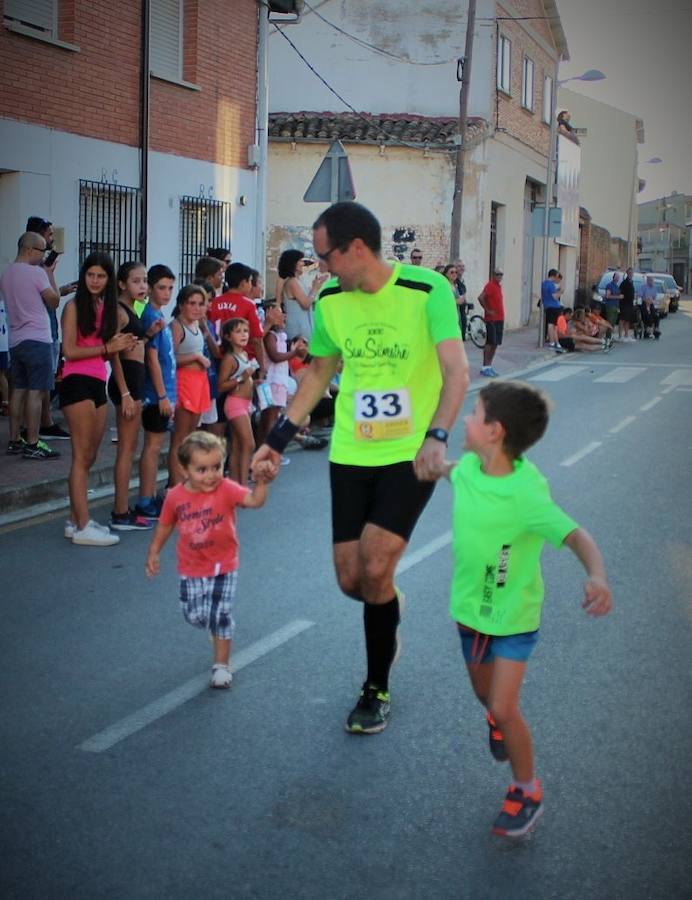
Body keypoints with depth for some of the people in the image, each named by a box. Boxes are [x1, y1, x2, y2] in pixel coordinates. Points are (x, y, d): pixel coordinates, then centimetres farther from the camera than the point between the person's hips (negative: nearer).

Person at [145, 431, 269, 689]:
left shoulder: (226, 489, -19)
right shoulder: (175, 497, -10)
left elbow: (255, 501, -33)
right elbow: (165, 525, 6)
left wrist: (261, 481, -52)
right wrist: (153, 553, 10)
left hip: (223, 566, -2)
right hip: (191, 569, 2)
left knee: (220, 616, -4)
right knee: (194, 616, 6)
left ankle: (222, 665, 13)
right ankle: (217, 626, 42)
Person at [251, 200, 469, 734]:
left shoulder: (427, 291, -14)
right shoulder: (330, 301, 1)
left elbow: (457, 373, -21)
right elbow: (319, 373, 15)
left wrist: (436, 437, -36)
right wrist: (278, 439, 11)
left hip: (411, 456, -4)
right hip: (351, 454, 5)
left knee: (375, 568, -13)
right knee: (350, 580, 3)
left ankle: (377, 689, 9)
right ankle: (389, 607, 41)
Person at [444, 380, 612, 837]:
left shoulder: (526, 494, -33)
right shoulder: (470, 466, -13)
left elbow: (577, 536, -43)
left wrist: (598, 576, -60)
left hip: (513, 612, -6)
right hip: (471, 603, 6)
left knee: (503, 709, -10)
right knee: (486, 696, 23)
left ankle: (527, 790, 15)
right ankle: (501, 722, 58)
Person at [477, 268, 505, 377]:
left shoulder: (499, 286, 14)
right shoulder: (490, 285, -13)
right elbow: (480, 298, -25)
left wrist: (502, 319, 18)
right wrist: (487, 310, -17)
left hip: (499, 319, 8)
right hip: (492, 319, -8)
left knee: (496, 343, 10)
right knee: (490, 343, -7)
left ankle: (489, 365, 16)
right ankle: (485, 367, -3)